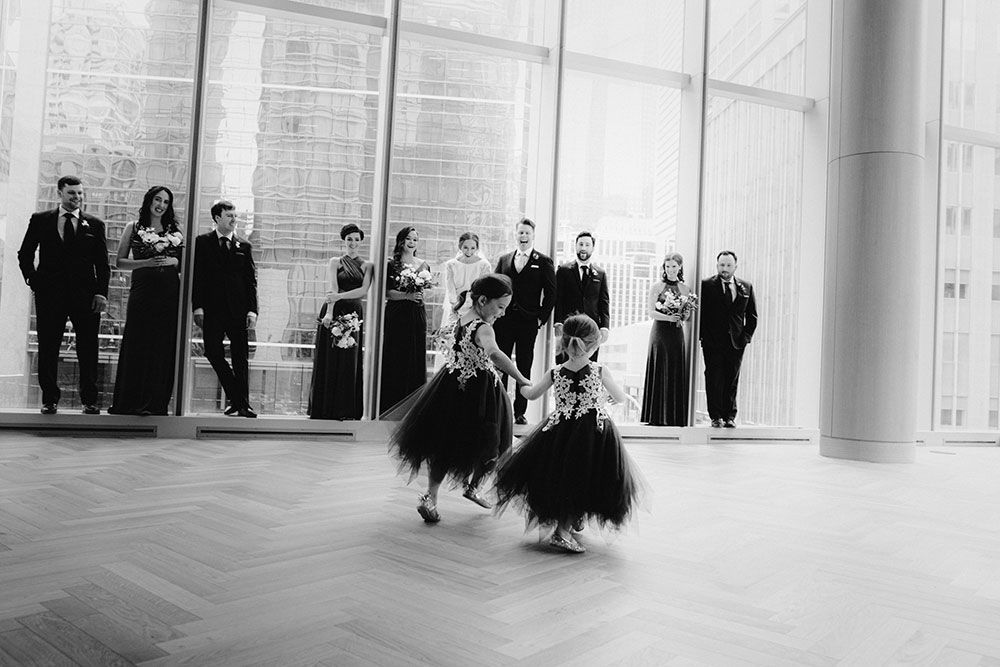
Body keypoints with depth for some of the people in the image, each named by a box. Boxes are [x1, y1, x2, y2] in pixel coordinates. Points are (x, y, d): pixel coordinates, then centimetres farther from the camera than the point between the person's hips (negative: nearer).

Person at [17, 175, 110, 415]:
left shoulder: (95, 224, 8)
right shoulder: (40, 220, 9)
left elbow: (103, 263, 6)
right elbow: (25, 255, 13)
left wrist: (101, 293, -4)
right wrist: (34, 282, 2)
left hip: (85, 295, 0)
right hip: (50, 295, 0)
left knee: (88, 350, 1)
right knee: (48, 348, 4)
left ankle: (89, 400, 9)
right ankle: (50, 399, 14)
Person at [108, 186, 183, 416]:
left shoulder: (175, 231, 16)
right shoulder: (134, 228, 10)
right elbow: (120, 261, 5)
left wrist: (173, 261, -4)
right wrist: (147, 262, -9)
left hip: (169, 293, 2)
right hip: (142, 291, -2)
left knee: (164, 346, -1)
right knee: (138, 344, -5)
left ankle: (156, 403, 4)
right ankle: (132, 401, 3)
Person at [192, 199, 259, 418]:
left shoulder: (244, 246, 10)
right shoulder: (202, 242, 7)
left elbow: (251, 279, 7)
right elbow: (197, 276, 2)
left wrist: (252, 310, -3)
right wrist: (198, 307, -8)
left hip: (238, 310, 1)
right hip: (212, 309, -1)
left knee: (241, 357, 3)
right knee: (213, 353, -6)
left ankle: (243, 403, 11)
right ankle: (236, 399, 8)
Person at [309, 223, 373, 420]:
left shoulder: (367, 265, 12)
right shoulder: (335, 262, 7)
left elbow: (364, 290, -2)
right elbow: (333, 289, -7)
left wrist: (340, 296, -16)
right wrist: (329, 313, -20)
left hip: (354, 314, 2)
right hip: (335, 312, -2)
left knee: (350, 360, 1)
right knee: (330, 358, -2)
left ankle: (346, 409, 6)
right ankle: (326, 407, 4)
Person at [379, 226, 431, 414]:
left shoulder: (423, 265, 12)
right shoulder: (392, 264, 1)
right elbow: (388, 292, -7)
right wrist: (408, 295, -20)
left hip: (417, 316, 3)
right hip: (395, 316, -3)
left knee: (415, 358, 3)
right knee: (393, 358, -2)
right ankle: (390, 405, 4)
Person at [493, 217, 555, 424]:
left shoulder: (543, 262, 4)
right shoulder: (504, 260, 13)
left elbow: (551, 292, 1)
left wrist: (542, 318, -5)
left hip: (528, 322, -2)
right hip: (503, 321, 3)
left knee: (524, 368, 3)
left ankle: (520, 412, 10)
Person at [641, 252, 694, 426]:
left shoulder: (685, 289, 10)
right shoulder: (657, 286, 3)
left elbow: (689, 314, 10)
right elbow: (651, 312, -6)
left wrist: (683, 317, -12)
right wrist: (669, 317, -20)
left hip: (676, 334, 3)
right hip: (660, 332, -3)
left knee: (677, 374, 1)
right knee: (659, 373, -3)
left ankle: (675, 417, 7)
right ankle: (656, 416, 2)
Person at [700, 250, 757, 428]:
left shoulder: (746, 287, 10)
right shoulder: (706, 285, 1)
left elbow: (752, 315, 14)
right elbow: (700, 312, -1)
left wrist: (746, 336, 2)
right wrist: (704, 336, -8)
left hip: (736, 342, 2)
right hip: (713, 342, -2)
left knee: (732, 380, 6)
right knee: (714, 380, -2)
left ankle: (730, 416, 14)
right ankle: (716, 417, 4)